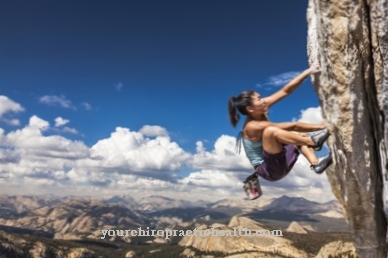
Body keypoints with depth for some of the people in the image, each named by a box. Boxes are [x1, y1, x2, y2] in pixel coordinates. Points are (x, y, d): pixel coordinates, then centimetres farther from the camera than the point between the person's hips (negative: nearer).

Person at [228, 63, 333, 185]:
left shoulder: (259, 113, -3)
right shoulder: (254, 126, -24)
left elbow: (285, 91, -5)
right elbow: (292, 126, -23)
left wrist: (308, 71, -8)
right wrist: (319, 126, -17)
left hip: (278, 163, 9)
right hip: (269, 170, -9)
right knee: (270, 131, -33)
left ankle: (316, 164, -7)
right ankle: (314, 141, -21)